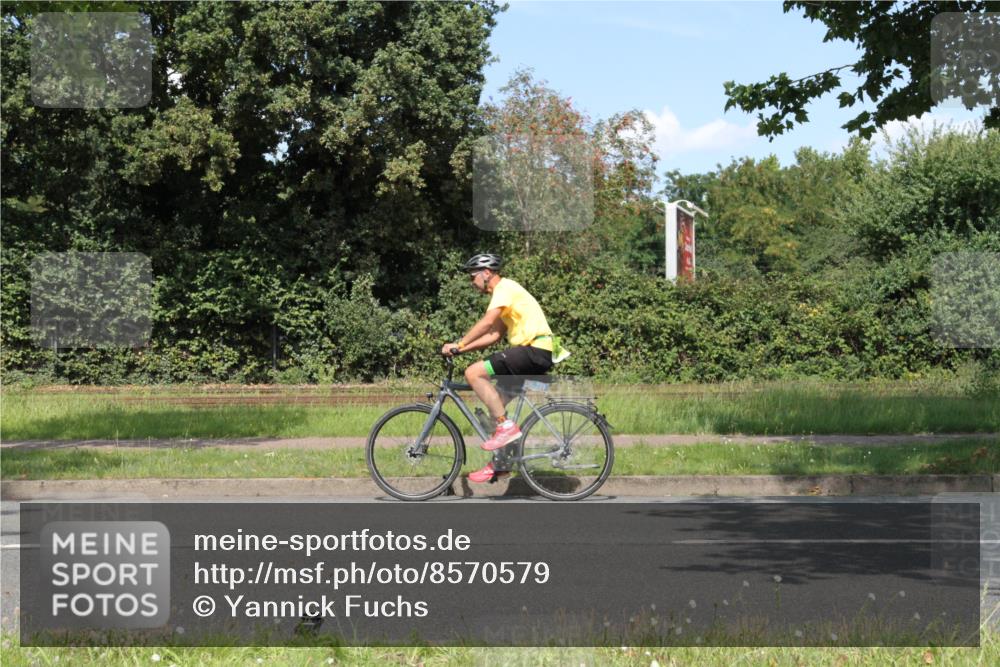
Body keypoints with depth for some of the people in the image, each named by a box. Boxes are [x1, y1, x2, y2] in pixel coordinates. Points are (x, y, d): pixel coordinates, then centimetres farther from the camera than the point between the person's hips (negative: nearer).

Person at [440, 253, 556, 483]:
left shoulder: (505, 287, -7)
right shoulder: (503, 292, 24)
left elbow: (487, 323, -21)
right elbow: (494, 334, 19)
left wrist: (458, 345, -18)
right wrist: (463, 348, 11)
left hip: (535, 350, -10)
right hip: (535, 353, 10)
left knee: (473, 373, -18)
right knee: (496, 404, 13)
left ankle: (507, 427, -15)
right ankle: (499, 464, 19)